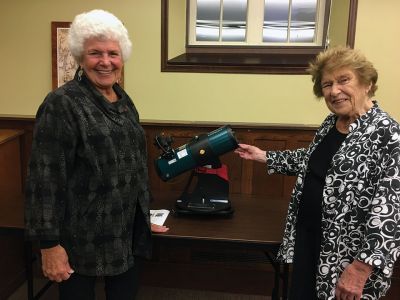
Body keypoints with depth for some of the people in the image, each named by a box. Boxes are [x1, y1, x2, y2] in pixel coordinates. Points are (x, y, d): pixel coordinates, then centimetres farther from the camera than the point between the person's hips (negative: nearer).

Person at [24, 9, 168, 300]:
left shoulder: (123, 100, 8)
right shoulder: (62, 104, -15)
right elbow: (46, 178, -18)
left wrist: (143, 217, 20)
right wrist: (50, 244, -18)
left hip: (130, 232, 7)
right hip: (83, 238, -6)